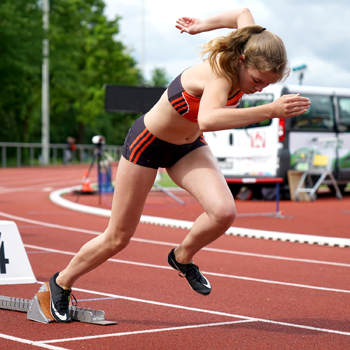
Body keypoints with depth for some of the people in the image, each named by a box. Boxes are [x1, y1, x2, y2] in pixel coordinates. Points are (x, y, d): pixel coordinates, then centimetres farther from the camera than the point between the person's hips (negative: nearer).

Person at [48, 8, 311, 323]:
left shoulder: (248, 54, -17)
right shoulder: (220, 74, -38)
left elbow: (243, 13, 6)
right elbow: (207, 120, -61)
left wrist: (202, 25, 12)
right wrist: (269, 111, -65)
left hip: (188, 147, 6)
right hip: (148, 143, -6)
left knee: (224, 211, -21)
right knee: (118, 238, 6)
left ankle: (182, 258, 9)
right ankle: (62, 282, 32)